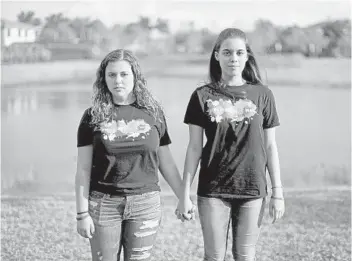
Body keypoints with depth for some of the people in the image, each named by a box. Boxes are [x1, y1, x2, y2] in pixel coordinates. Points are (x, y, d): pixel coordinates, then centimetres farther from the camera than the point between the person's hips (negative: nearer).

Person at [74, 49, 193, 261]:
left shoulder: (153, 113, 4)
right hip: (103, 203, -1)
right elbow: (83, 170, 0)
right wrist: (82, 213, -4)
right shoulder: (93, 116, 1)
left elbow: (166, 163, 10)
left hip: (145, 203, 1)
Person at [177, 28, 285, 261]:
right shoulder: (203, 96, 0)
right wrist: (185, 194, -1)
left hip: (252, 191, 1)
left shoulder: (262, 95, 2)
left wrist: (278, 191, 2)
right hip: (213, 191, 0)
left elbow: (270, 146, 5)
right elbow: (194, 148, 1)